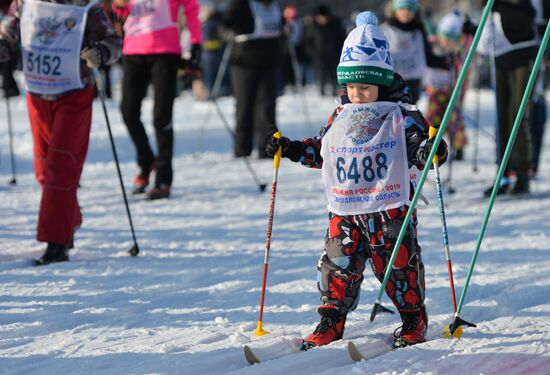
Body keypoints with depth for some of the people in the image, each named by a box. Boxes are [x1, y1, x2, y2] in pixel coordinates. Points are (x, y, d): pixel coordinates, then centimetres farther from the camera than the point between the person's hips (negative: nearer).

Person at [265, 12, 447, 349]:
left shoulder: (401, 116, -5)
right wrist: (291, 149, 12)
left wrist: (430, 150, -29)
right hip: (345, 210, 4)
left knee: (399, 264, 1)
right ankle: (331, 321, 14)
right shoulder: (340, 118, 10)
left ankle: (414, 321, 16)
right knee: (339, 264, 3)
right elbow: (321, 152, 22)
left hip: (390, 207, -4)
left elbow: (418, 147, -7)